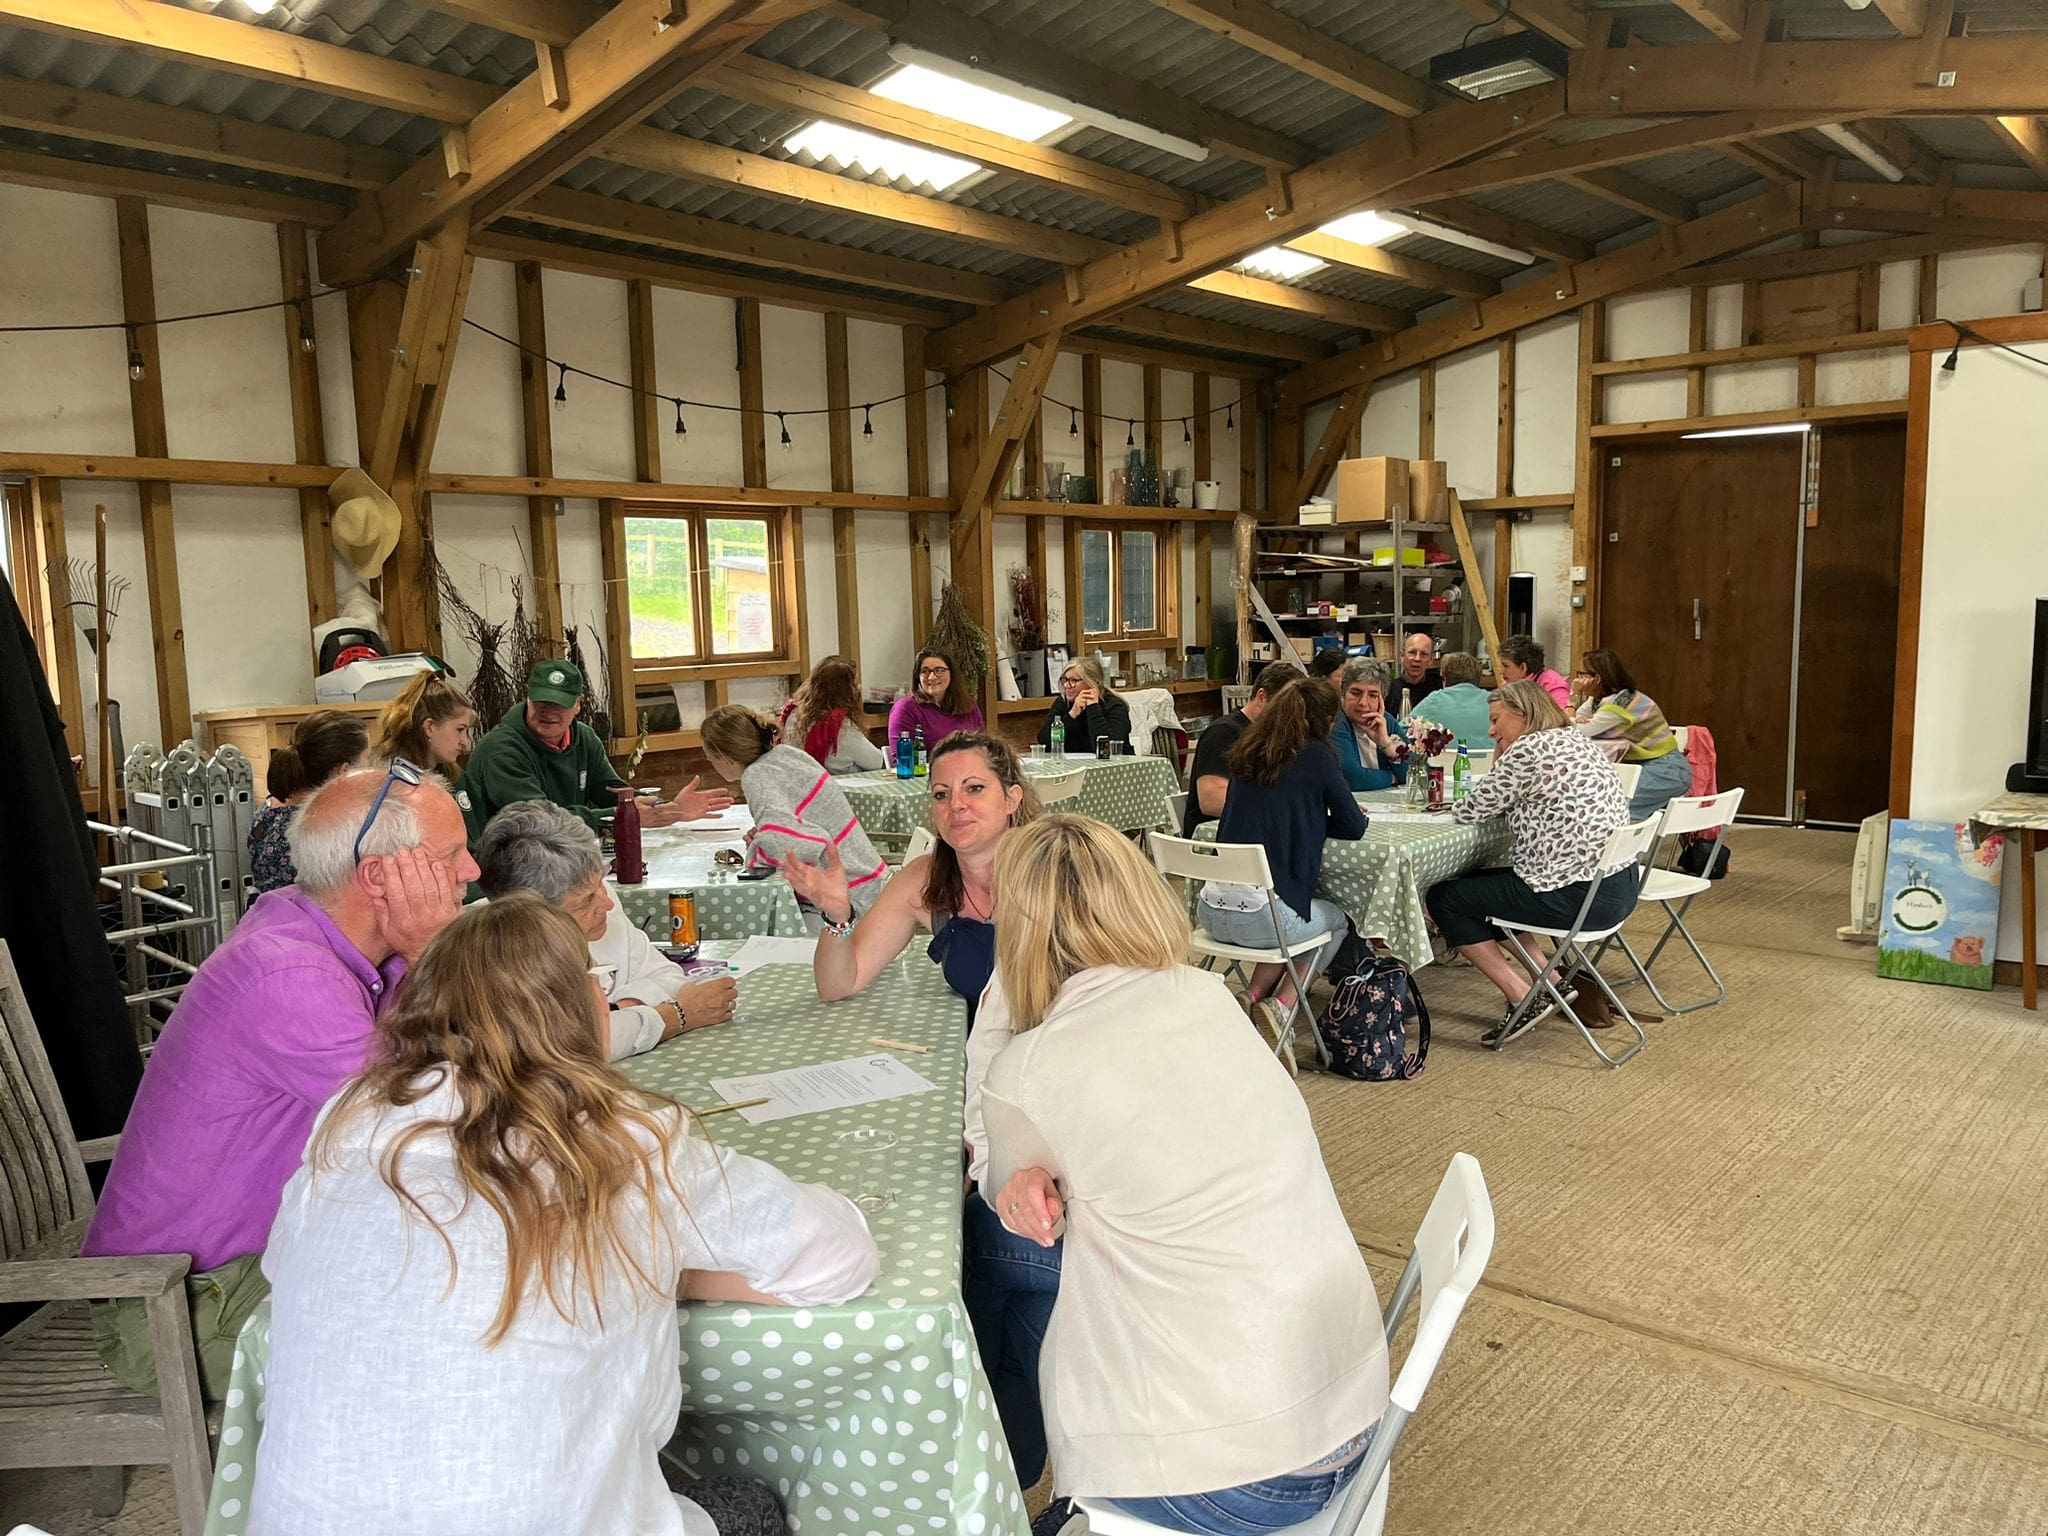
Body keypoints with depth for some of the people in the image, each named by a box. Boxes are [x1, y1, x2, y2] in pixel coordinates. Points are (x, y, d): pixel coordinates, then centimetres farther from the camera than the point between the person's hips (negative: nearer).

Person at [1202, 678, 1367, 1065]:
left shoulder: (1246, 754, 13)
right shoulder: (1316, 755, -2)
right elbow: (1354, 827, 6)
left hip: (1213, 911, 6)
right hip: (1261, 916, -6)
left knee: (1304, 911, 35)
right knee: (1338, 919, 27)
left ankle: (1254, 997, 18)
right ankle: (1282, 1005, 10)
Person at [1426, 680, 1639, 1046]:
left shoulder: (1528, 750, -15)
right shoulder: (1578, 740, 14)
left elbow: (1473, 810, -7)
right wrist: (1501, 763, 10)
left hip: (1575, 897, -10)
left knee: (1443, 898, 3)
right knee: (1481, 882, 26)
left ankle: (1524, 999, 0)